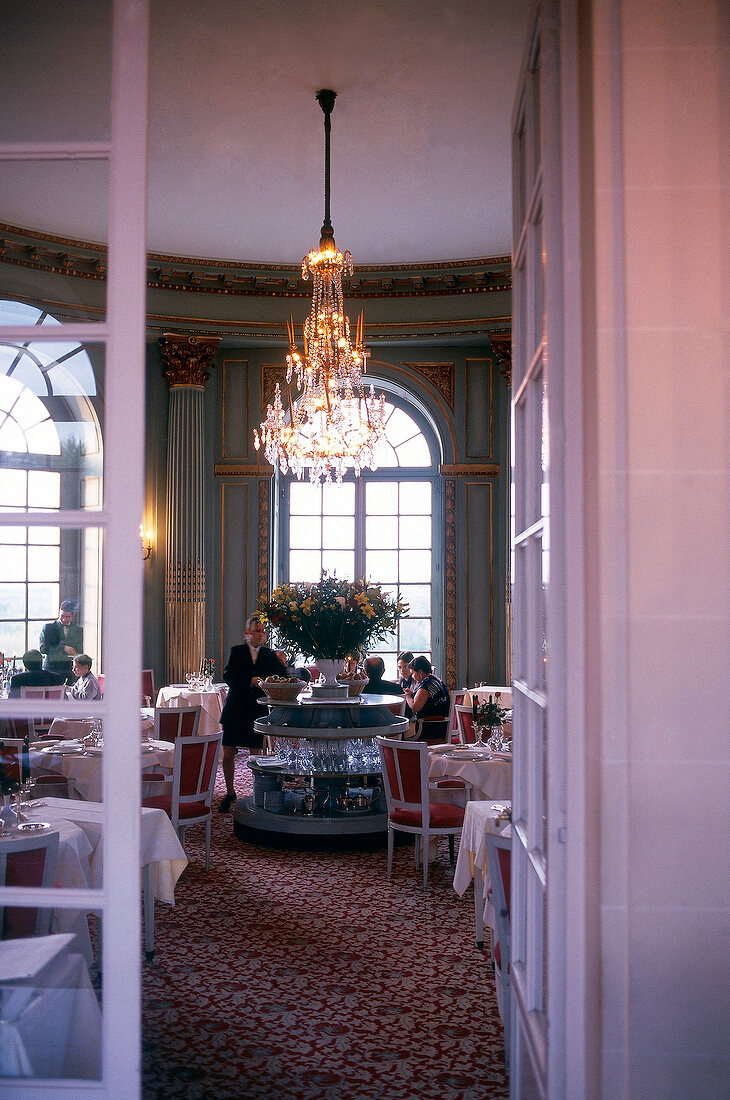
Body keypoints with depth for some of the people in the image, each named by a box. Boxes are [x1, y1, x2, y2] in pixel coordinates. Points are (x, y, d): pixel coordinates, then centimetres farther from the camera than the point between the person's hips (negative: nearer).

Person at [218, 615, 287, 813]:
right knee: (228, 753, 0)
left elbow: (282, 677, 1)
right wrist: (251, 681, -21)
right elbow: (228, 676, -9)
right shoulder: (237, 652, 4)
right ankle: (230, 793, 17)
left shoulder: (269, 655, 9)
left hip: (257, 710, 1)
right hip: (235, 709, 0)